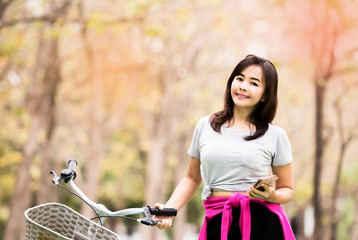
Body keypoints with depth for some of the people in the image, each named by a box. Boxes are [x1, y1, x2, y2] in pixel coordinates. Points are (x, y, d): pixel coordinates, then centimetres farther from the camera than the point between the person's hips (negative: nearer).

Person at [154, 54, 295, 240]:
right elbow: (192, 178, 16)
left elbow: (287, 189, 10)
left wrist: (272, 196, -12)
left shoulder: (275, 135, 3)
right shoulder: (205, 126, 9)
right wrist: (169, 209, 1)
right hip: (218, 225, 2)